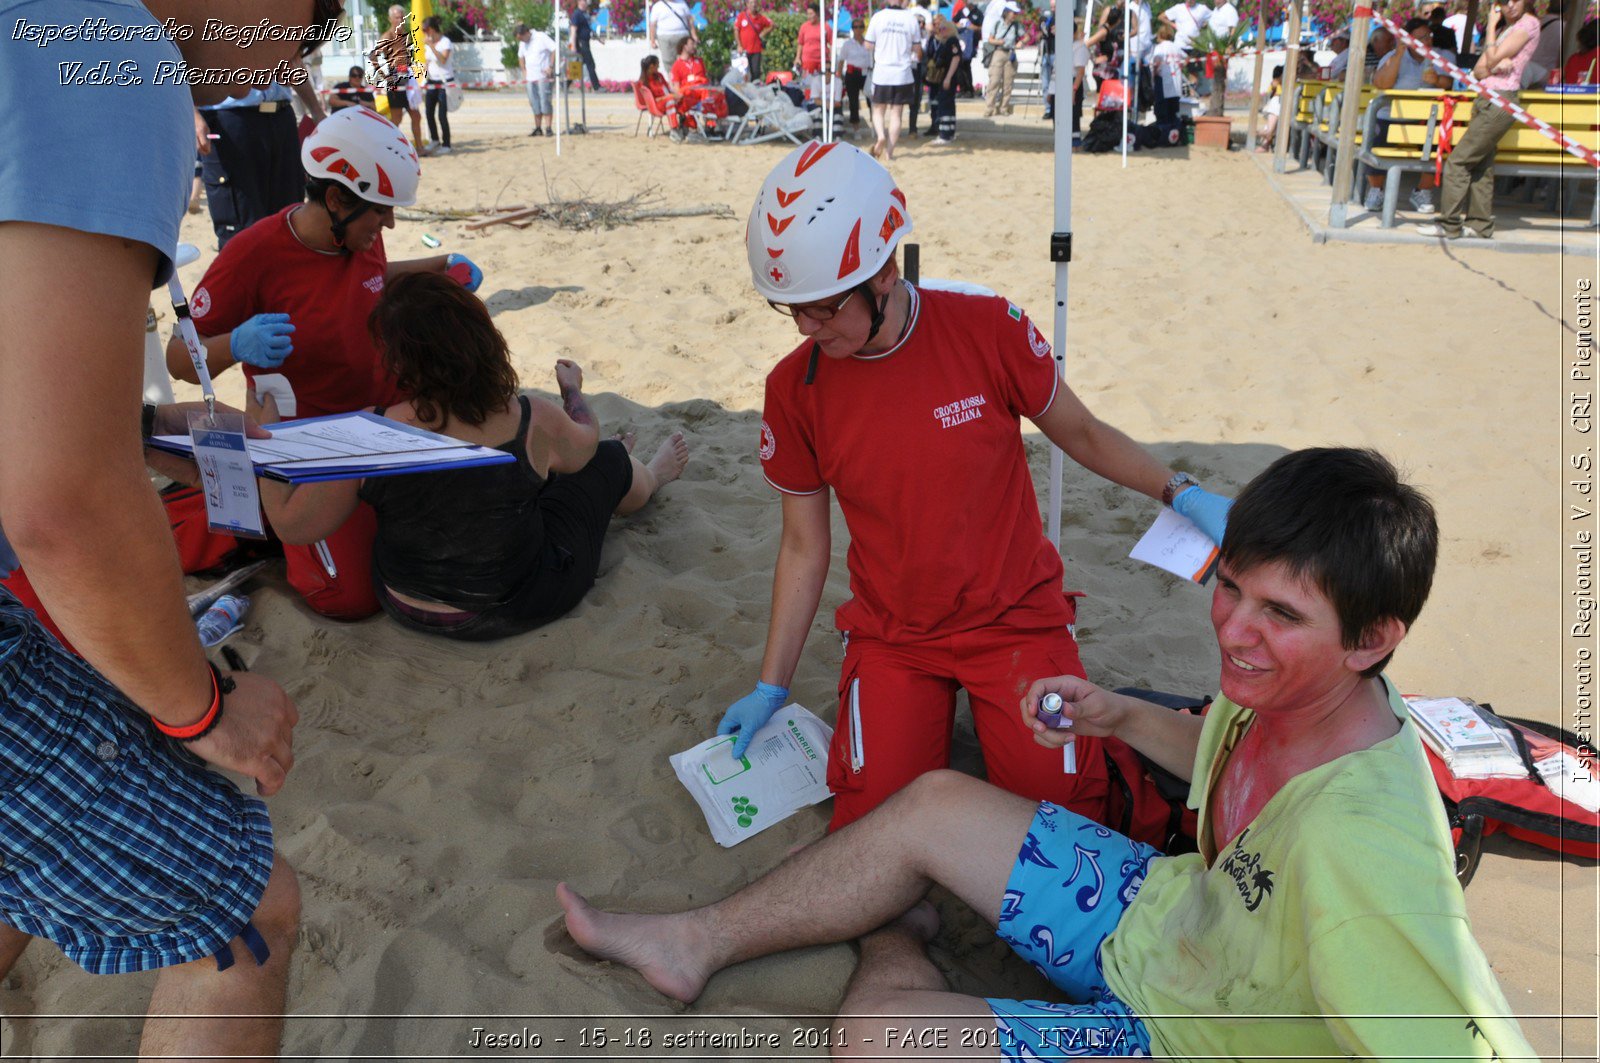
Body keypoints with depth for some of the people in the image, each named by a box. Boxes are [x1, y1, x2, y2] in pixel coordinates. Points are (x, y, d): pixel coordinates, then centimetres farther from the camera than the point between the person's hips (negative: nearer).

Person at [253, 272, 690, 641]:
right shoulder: (534, 422, -24)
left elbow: (292, 525, -16)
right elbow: (585, 442, 1)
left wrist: (264, 430, -6)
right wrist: (574, 390, 23)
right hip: (519, 609, -2)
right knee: (609, 461, 19)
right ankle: (652, 477, 58)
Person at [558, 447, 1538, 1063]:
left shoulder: (1358, 853, -39)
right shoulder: (1281, 688, -14)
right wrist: (1120, 716, -1)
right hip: (1165, 911, 8)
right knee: (934, 803, 6)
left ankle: (897, 945, 22)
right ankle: (696, 944, 22)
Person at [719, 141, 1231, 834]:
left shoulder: (989, 329, -14)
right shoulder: (793, 389, -8)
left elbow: (1079, 432, 2)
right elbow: (804, 547, 2)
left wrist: (1181, 492, -11)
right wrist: (771, 687, 5)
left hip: (1014, 614, -1)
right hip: (892, 635, 2)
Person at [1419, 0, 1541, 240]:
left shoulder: (1529, 23, -4)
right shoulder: (1502, 29, 21)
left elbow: (1493, 59, -10)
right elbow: (1478, 71, 11)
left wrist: (1491, 26, 1)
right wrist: (1496, 65, -11)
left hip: (1501, 102, -8)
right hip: (1483, 99, 8)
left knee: (1457, 161, -12)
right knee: (1481, 166, 8)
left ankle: (1450, 225, -11)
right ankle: (1481, 225, 12)